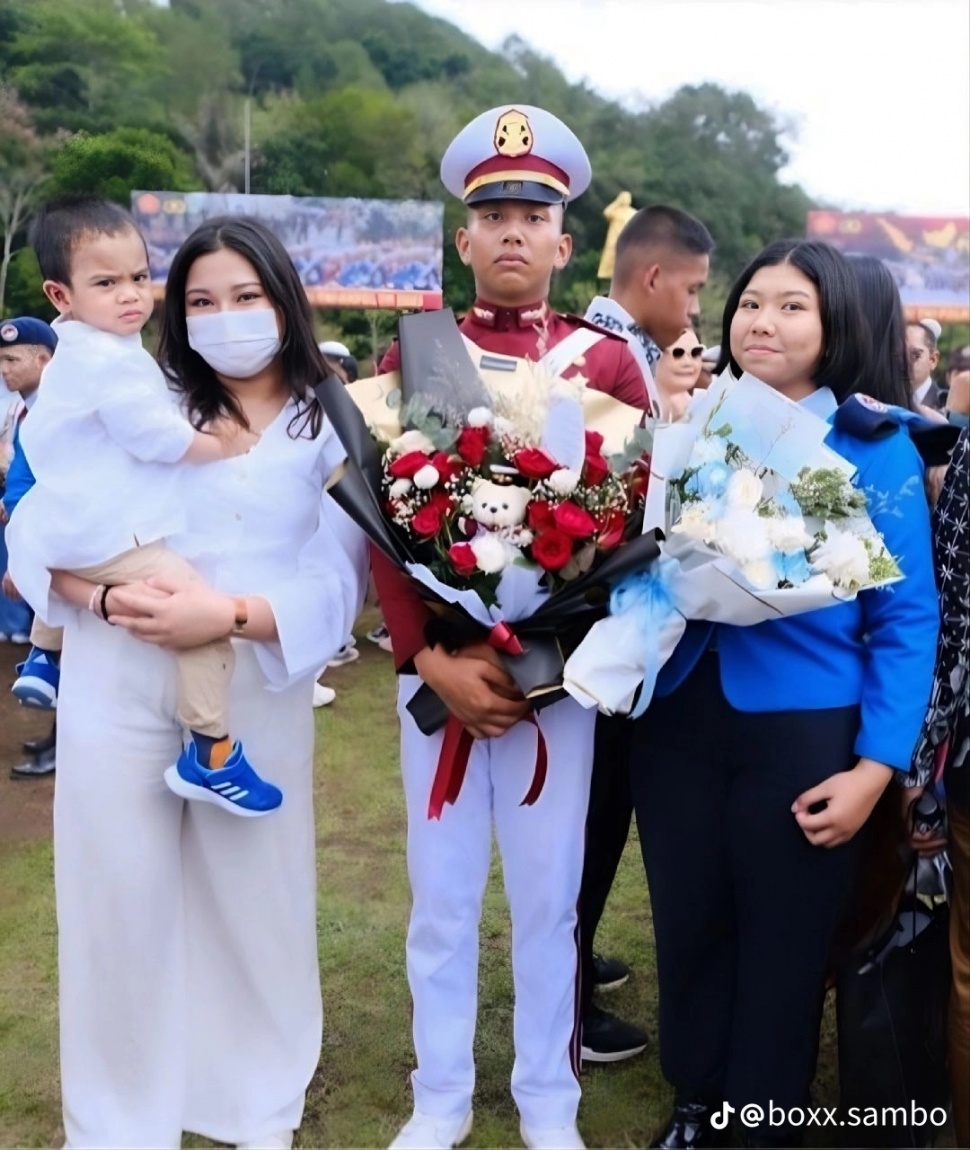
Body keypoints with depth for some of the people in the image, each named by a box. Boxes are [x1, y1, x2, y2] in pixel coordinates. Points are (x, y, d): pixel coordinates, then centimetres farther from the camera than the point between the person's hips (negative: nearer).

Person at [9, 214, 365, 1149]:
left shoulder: (328, 428, 2)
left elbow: (336, 585, -6)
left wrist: (230, 614, -22)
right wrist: (110, 597, -18)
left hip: (259, 697, 0)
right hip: (120, 690, 1)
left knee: (253, 900, 11)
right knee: (120, 903, 9)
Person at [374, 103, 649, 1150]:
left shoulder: (607, 361, 2)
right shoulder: (410, 355, 4)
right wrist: (431, 658, -13)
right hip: (437, 668, 1)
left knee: (546, 896, 12)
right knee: (442, 896, 12)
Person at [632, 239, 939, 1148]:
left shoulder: (876, 449, -3)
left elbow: (907, 618, -4)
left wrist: (876, 765, -11)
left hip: (802, 731, -2)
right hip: (678, 721, 3)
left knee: (782, 941, 12)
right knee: (687, 925, 16)